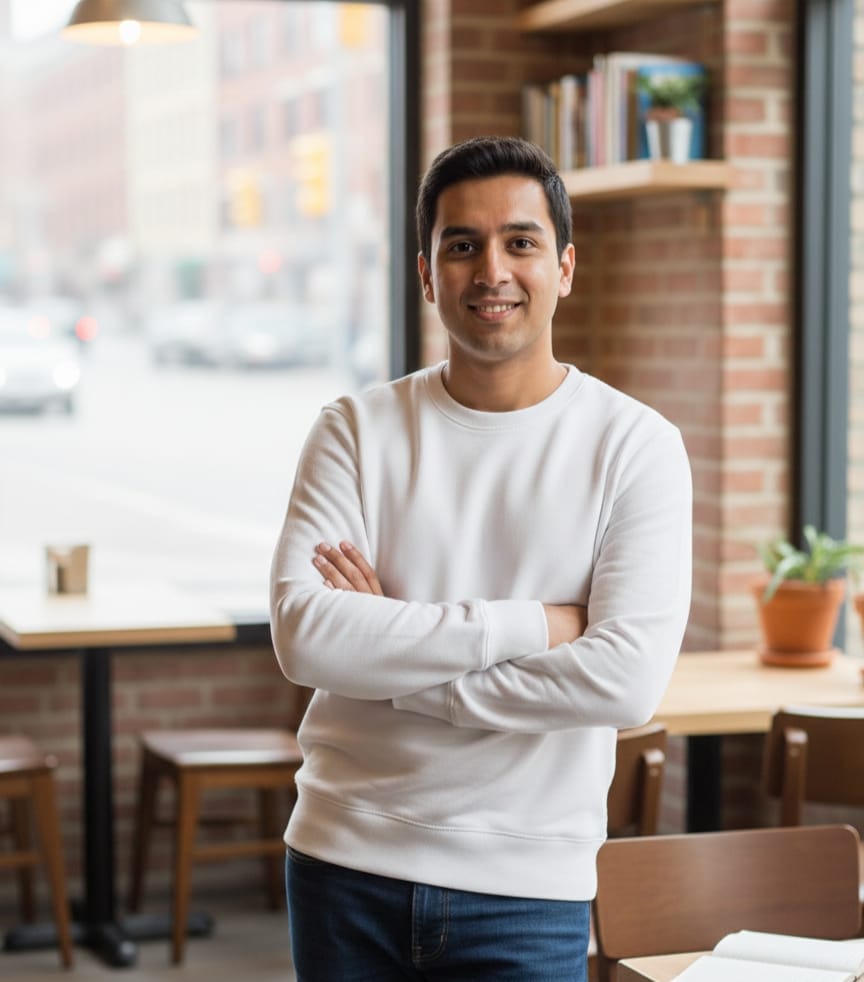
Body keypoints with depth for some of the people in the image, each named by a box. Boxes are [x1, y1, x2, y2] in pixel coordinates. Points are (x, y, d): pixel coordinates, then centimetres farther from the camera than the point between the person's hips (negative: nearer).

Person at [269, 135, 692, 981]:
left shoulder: (635, 447, -5)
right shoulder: (357, 430, 0)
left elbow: (627, 681, -17)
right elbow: (303, 637, -13)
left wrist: (388, 660, -14)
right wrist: (529, 625, -17)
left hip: (526, 890, -1)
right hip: (347, 863, 2)